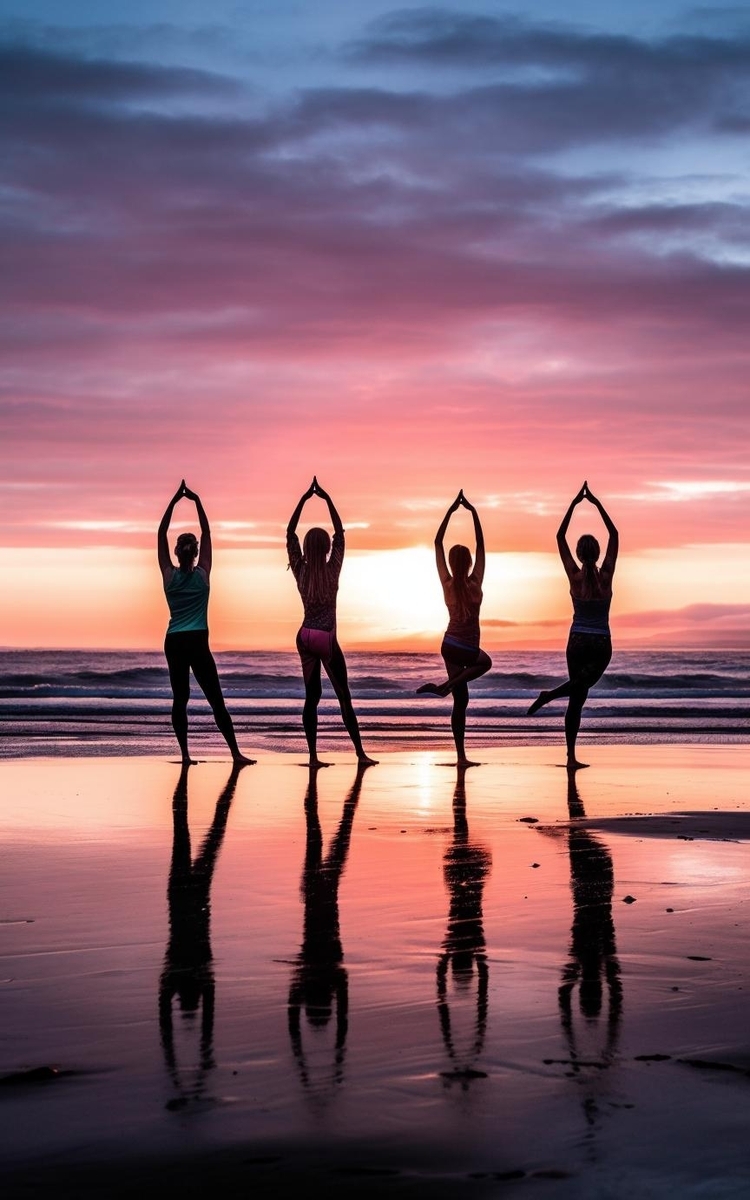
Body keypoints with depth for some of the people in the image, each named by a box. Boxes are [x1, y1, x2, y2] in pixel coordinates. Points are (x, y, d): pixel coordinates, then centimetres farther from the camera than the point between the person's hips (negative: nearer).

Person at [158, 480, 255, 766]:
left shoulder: (169, 575, 1)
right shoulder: (202, 574, -2)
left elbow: (161, 534, 4)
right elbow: (207, 533, 5)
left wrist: (174, 500, 4)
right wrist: (197, 501, 6)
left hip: (174, 643, 2)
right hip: (197, 643, -2)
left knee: (180, 697, 6)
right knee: (216, 700, -2)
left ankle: (185, 753, -1)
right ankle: (235, 752, -3)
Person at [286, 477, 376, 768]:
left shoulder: (300, 570, -2)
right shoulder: (332, 570, -8)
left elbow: (290, 533, 4)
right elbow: (340, 534, 0)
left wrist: (303, 500, 2)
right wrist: (327, 500, 0)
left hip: (306, 636, 3)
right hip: (327, 638, -3)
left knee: (312, 695, 4)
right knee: (344, 696, 2)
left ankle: (313, 755, -2)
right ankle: (360, 753, 4)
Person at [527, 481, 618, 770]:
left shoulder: (575, 576, -7)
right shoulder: (606, 576, -8)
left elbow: (560, 537, -2)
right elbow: (614, 535, -1)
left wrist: (574, 503, -2)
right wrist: (597, 503, -1)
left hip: (577, 643, 1)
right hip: (601, 645, -1)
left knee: (577, 698, 10)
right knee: (579, 690, 14)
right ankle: (550, 694, -15)